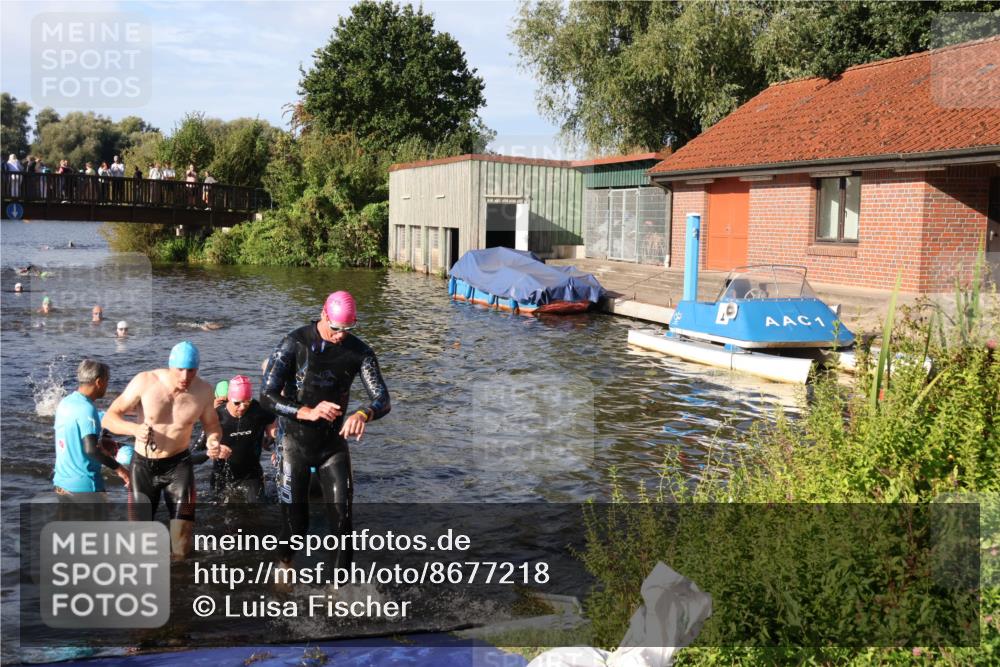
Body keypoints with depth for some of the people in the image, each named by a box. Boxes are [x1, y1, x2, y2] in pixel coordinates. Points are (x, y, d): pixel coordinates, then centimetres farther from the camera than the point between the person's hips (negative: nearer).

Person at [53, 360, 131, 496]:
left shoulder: (65, 403, 6)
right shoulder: (86, 409, -19)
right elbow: (91, 449, -28)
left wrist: (102, 443, 22)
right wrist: (118, 468, -20)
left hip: (61, 480, 8)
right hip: (84, 485, -8)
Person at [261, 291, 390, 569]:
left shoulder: (359, 351, -6)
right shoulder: (295, 343, -14)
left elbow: (382, 400, -10)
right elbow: (267, 397, -17)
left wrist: (363, 414, -33)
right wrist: (308, 412, -32)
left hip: (333, 442, 2)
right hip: (295, 442, -2)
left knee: (342, 516, -5)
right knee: (296, 522, 4)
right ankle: (284, 562, 35)